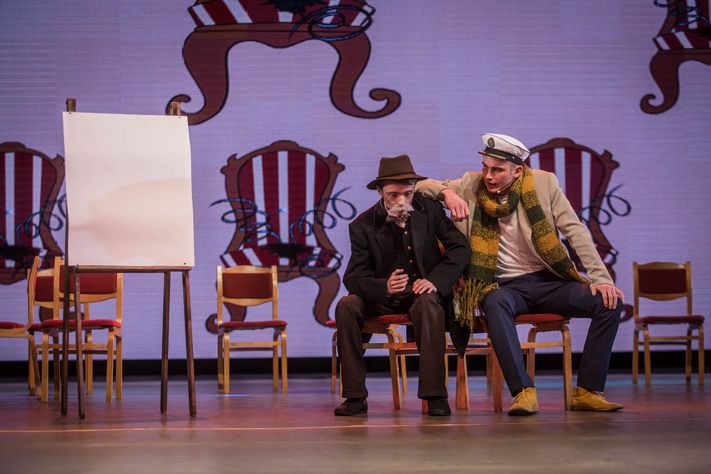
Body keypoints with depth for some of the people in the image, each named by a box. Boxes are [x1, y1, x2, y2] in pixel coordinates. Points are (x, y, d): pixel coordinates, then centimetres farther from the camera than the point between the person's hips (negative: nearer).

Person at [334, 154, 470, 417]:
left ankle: (435, 395, -34)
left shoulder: (429, 209, -4)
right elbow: (353, 278, -12)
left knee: (428, 303, -36)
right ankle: (355, 396, -22)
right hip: (384, 297, 1)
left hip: (422, 292, -1)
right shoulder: (363, 225, -7)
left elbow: (460, 248, -5)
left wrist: (435, 280, -22)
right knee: (346, 305, -27)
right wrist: (384, 286, -34)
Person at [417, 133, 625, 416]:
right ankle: (523, 392, -38)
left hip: (545, 280, 1)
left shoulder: (543, 183, -2)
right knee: (495, 303, -38)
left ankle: (587, 391, -14)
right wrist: (446, 192, -19)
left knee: (610, 302, -21)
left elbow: (575, 231, -1)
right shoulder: (472, 186, 0)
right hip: (503, 285, -1)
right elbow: (420, 187, 4)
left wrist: (601, 277, -10)